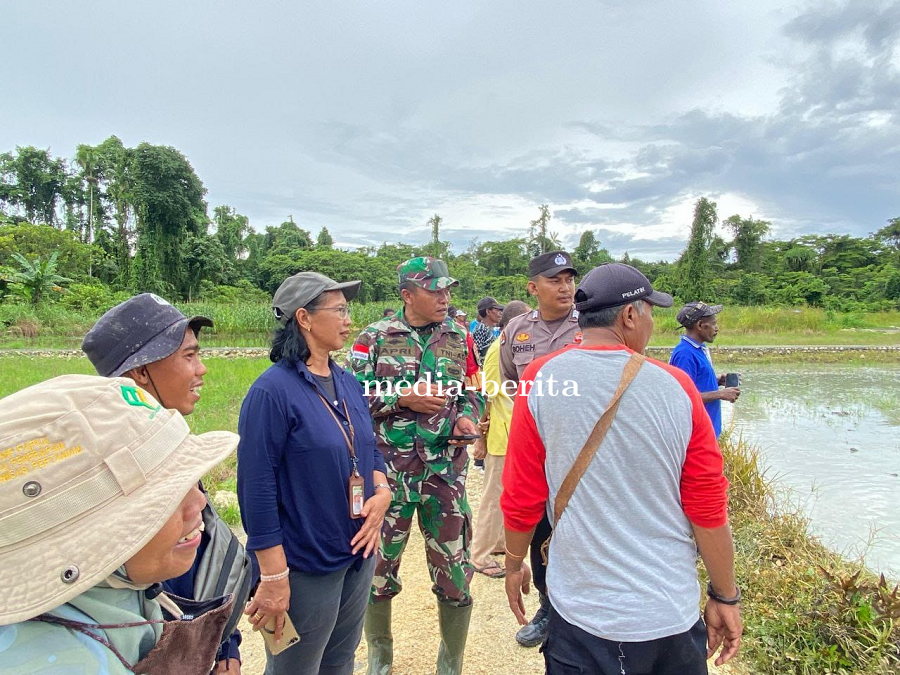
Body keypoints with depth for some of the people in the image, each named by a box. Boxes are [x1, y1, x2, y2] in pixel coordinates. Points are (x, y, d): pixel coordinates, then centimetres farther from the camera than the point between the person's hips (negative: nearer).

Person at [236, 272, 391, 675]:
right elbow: (256, 488, -19)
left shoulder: (348, 383, 3)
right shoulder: (273, 391, -19)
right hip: (305, 566, -7)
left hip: (360, 553, 7)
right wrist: (274, 576, -18)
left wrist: (382, 491, -7)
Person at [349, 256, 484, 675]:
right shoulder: (375, 338, -3)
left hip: (445, 471, 2)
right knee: (379, 568, 14)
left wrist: (465, 417, -8)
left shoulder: (459, 339, 5)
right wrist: (403, 398, -16)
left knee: (455, 574, 9)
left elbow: (473, 392, 12)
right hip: (387, 471, -1)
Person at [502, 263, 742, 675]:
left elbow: (521, 496, -7)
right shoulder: (676, 387, -11)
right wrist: (725, 597, 8)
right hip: (672, 614, 1)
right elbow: (708, 507, -5)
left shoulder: (540, 380, -12)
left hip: (582, 612, -1)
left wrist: (514, 563, 10)